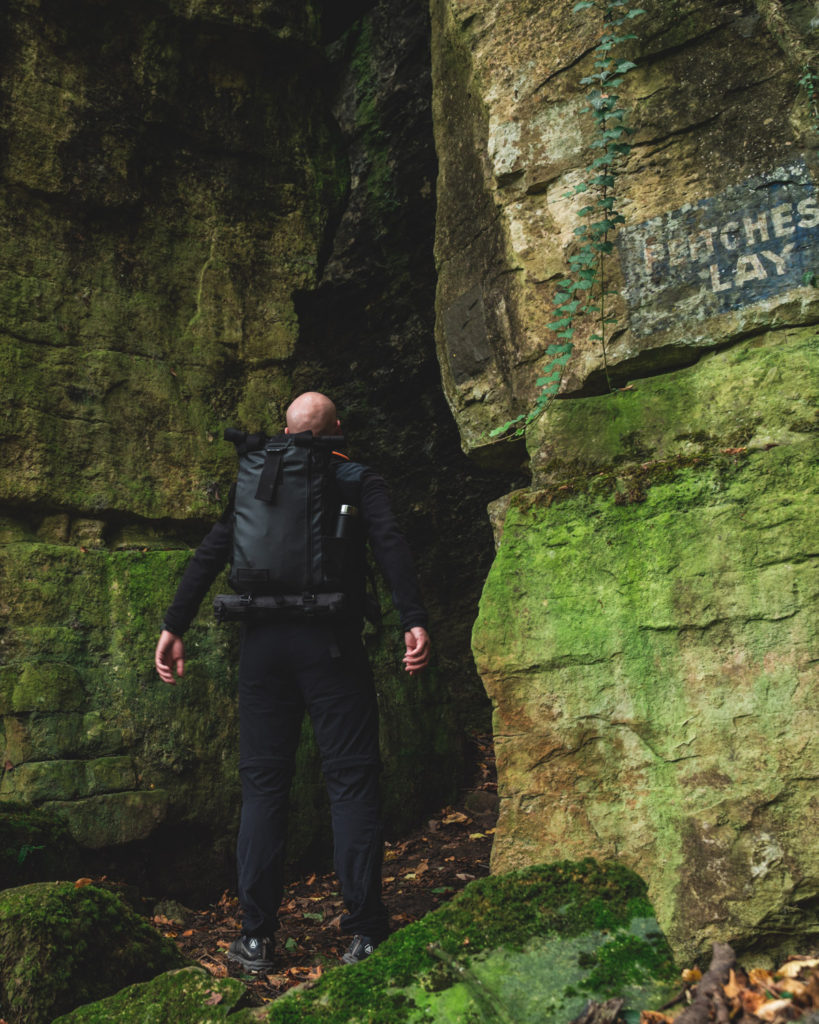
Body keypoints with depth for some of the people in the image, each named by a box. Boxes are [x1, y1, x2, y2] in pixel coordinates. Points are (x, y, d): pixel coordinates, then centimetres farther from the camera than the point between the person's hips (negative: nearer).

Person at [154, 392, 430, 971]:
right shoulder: (360, 479, 7)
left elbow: (211, 553, 7)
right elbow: (390, 544, -10)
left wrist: (175, 626, 6)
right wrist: (414, 619, -17)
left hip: (263, 642, 3)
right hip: (330, 642, -3)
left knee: (263, 782, 9)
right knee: (352, 780, 3)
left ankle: (256, 938, 12)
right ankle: (365, 934, 3)